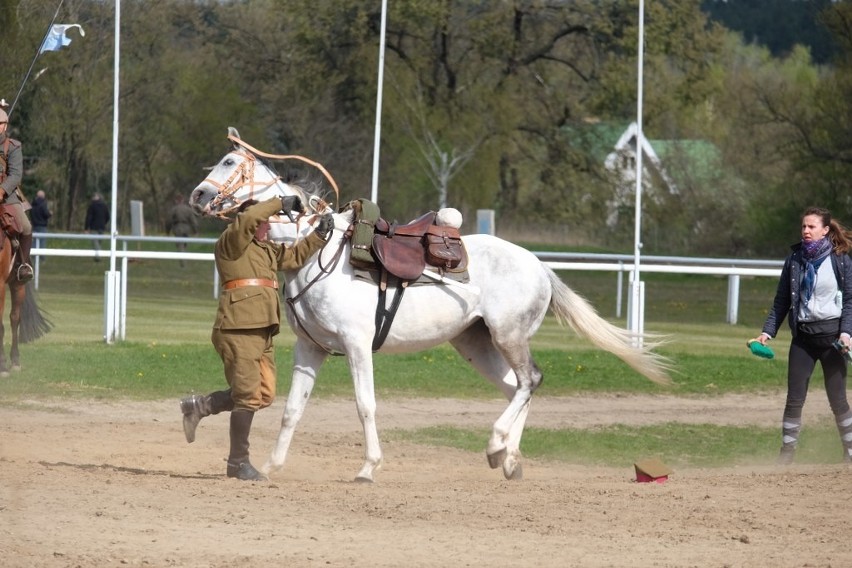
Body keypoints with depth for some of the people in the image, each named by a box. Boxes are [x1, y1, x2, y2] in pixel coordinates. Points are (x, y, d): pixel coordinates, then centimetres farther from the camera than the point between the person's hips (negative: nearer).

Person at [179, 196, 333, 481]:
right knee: (249, 396, -7)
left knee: (263, 395, 9)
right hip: (238, 329, -9)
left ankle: (199, 406, 23)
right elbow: (248, 218, -20)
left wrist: (319, 234, 18)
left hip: (262, 331, 9)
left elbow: (295, 256, 30)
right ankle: (238, 462, 1)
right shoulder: (231, 243, -3)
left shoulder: (268, 250, 23)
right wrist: (280, 203, -12)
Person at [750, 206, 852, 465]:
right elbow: (782, 301, 10)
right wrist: (768, 332, 3)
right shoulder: (795, 260, 6)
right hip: (803, 335, 3)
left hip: (831, 335, -3)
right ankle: (787, 451, 8)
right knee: (794, 399, -1)